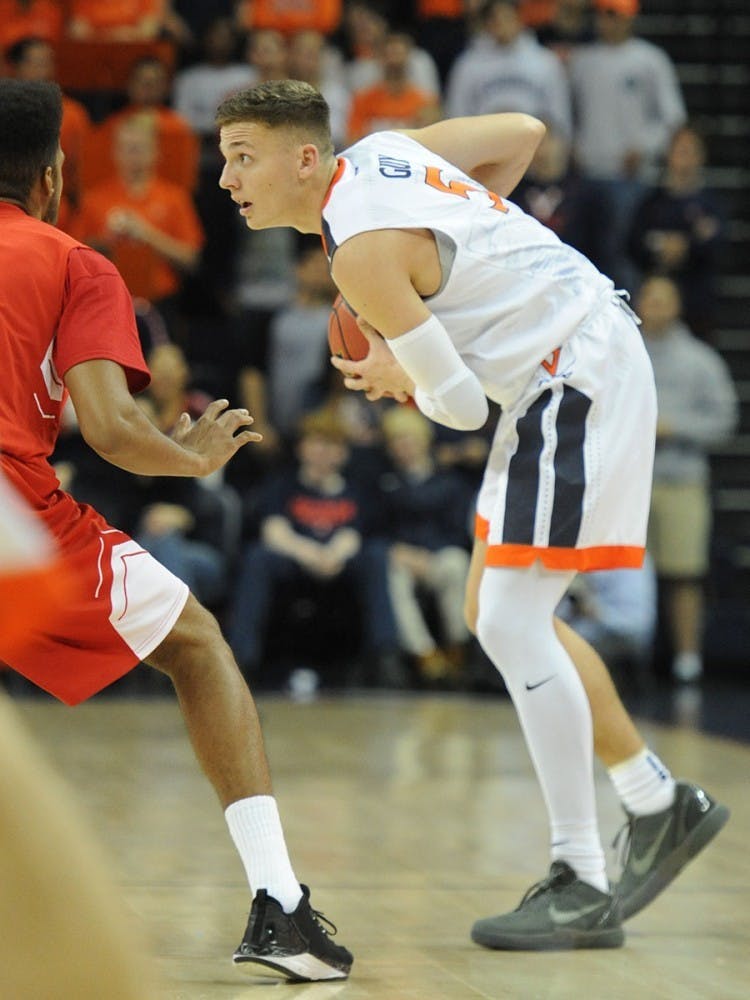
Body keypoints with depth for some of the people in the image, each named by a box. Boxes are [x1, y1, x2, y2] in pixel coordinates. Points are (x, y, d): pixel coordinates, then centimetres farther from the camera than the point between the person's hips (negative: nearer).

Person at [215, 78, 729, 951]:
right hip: (565, 370, 10)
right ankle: (659, 804, 23)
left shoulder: (361, 251, -21)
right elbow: (523, 132, 16)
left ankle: (582, 886, -8)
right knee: (494, 613, 14)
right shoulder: (383, 150, 5)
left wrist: (398, 380, 5)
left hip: (575, 376, -10)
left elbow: (460, 404, -17)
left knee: (512, 626, -12)